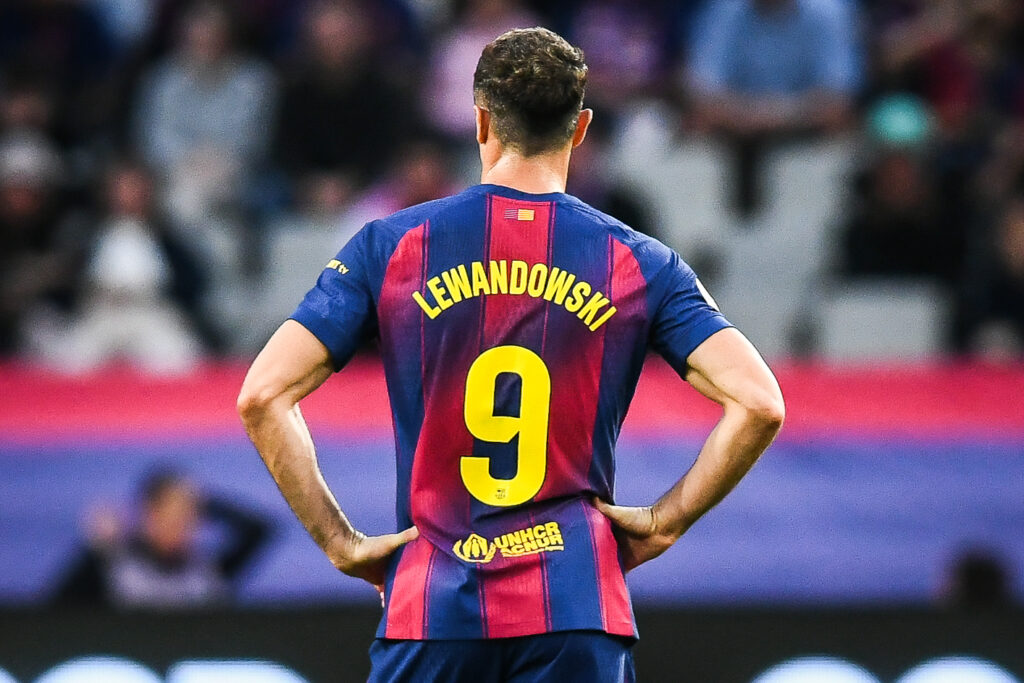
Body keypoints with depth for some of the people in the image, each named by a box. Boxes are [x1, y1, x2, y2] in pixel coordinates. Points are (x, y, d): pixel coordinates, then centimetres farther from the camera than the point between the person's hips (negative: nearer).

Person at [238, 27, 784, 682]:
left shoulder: (388, 247, 5)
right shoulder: (641, 264, 5)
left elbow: (261, 396, -1)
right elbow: (759, 405, -4)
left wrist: (341, 542, 4)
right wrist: (664, 522, 4)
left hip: (429, 604, 0)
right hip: (577, 608, 0)